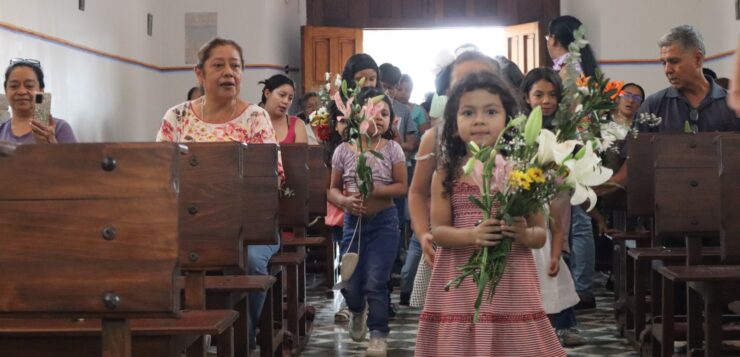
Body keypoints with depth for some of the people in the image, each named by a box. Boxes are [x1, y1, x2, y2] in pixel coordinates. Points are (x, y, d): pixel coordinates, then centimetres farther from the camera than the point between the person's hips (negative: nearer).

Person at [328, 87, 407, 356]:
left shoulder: (392, 149, -5)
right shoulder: (344, 150, -1)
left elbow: (402, 187, -5)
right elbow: (333, 189, 5)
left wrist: (374, 190, -20)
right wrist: (345, 201, -17)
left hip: (384, 222, -2)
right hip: (353, 221, 2)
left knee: (375, 282, -6)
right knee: (350, 283, 6)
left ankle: (379, 334, 10)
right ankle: (357, 311, 40)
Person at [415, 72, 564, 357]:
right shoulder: (447, 174, 1)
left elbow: (540, 234, 5)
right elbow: (438, 231, -2)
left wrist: (524, 235, -18)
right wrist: (472, 235, -20)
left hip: (510, 282, 0)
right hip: (461, 283, 0)